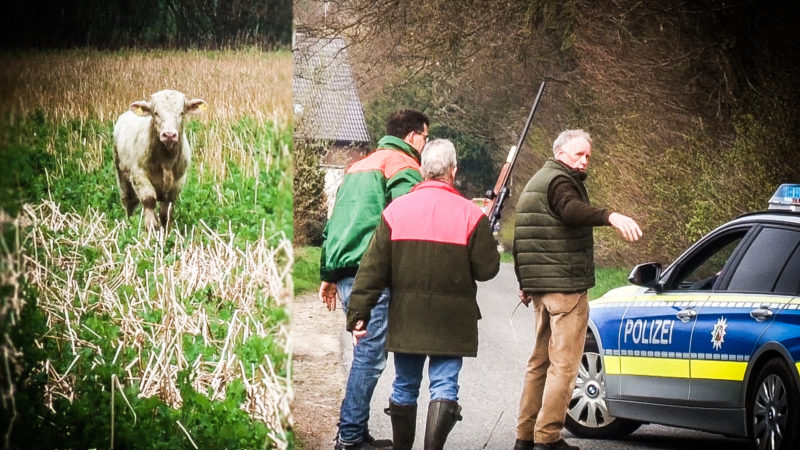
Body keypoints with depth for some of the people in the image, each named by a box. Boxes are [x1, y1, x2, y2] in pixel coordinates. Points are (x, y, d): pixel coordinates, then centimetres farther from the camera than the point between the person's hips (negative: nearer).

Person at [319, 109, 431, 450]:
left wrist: (328, 275, 26)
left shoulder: (358, 166, 25)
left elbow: (333, 222, 25)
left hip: (344, 270, 9)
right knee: (370, 355, -7)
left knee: (366, 354, 14)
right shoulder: (403, 165, -2)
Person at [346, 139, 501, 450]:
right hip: (451, 320, -2)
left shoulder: (396, 210, -1)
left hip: (406, 319, 2)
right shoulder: (470, 214, -8)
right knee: (444, 386, 0)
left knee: (405, 387, 14)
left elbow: (373, 269, -1)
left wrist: (358, 313, 2)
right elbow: (487, 269, -4)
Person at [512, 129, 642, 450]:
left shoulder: (537, 183, 21)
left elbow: (522, 239, 28)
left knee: (540, 362, 17)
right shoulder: (559, 181, -11)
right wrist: (610, 217, -52)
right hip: (566, 285, -10)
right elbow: (572, 210, -35)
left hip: (540, 287, 10)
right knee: (564, 364, -9)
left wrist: (524, 283, 35)